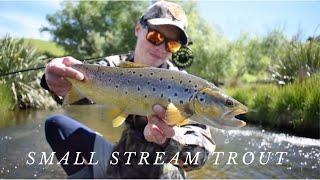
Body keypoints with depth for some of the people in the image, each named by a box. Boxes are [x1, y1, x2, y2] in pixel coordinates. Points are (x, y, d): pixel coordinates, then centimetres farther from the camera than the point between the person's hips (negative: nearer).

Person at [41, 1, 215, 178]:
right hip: (117, 160, 4)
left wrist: (170, 138, -48)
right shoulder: (117, 65, -5)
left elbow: (202, 149, -28)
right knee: (55, 124, 5)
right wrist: (62, 82, -46)